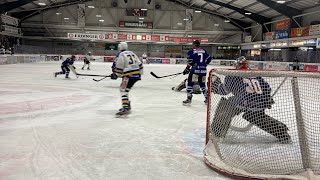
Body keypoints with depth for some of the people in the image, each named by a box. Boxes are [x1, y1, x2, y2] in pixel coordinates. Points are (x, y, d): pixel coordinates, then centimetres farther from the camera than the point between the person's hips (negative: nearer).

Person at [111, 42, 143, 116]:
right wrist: (140, 73, 26)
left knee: (123, 90, -10)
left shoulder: (121, 55, -3)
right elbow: (140, 64, 18)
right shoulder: (132, 53, 19)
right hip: (137, 74, 8)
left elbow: (119, 67, -7)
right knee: (126, 89, 19)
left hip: (129, 75, -8)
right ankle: (127, 106, 24)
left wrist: (115, 75, 7)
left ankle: (126, 108, -24)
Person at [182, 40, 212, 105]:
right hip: (203, 70, 5)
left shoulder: (191, 52, -2)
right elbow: (209, 58, 18)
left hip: (195, 70, -5)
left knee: (190, 83, 1)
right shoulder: (204, 51, 13)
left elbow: (190, 62, -8)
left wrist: (187, 69, 2)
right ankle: (207, 98, 22)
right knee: (202, 84, 18)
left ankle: (189, 99, -5)